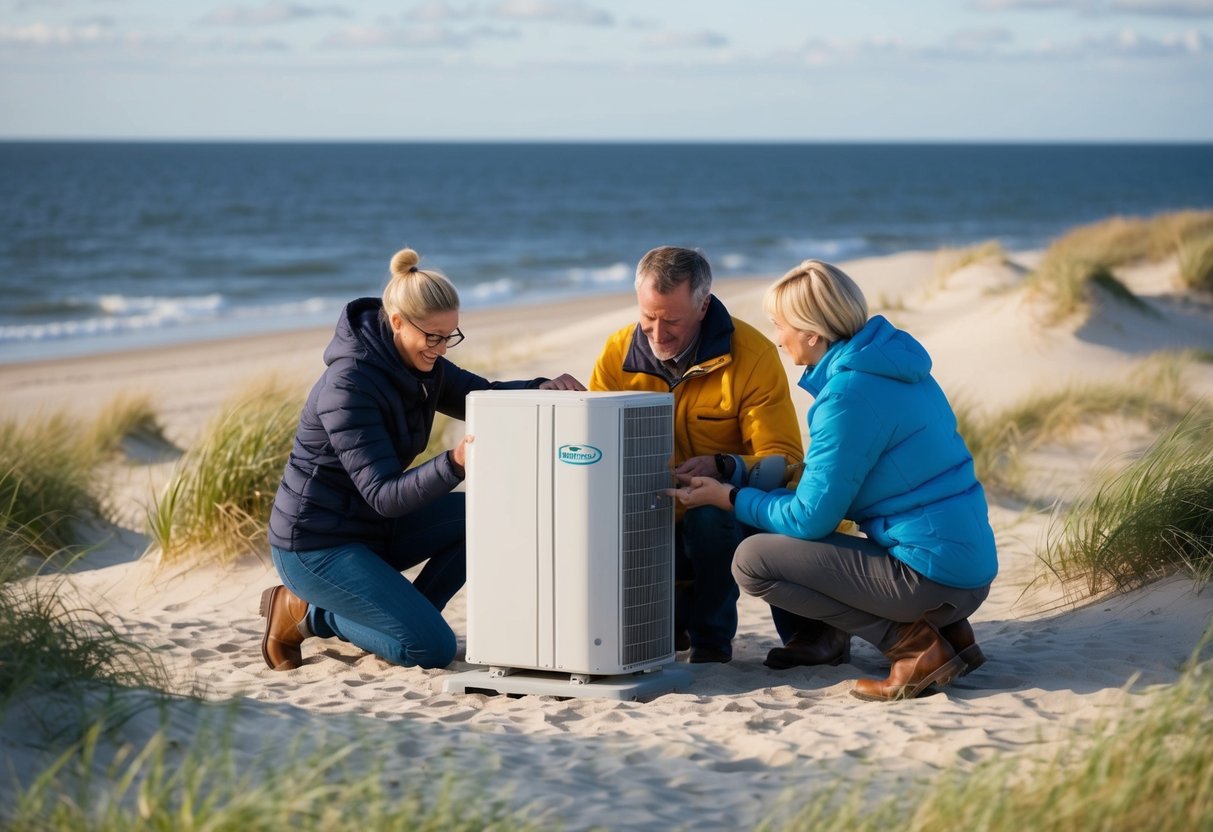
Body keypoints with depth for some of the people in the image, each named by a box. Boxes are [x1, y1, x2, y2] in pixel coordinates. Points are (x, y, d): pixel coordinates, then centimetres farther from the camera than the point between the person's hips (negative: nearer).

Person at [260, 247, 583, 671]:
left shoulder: (418, 365, 1)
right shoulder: (349, 385, -25)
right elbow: (383, 495, -29)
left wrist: (543, 388, -12)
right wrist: (453, 464, -44)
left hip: (371, 526, 9)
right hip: (316, 546, -9)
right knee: (432, 649, -16)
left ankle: (407, 616, 3)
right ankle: (307, 613, 0)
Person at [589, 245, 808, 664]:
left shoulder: (752, 355, -16)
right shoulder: (618, 354, -5)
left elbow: (783, 460, -19)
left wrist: (724, 468, -41)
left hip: (733, 516, -3)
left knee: (708, 514, -37)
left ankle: (712, 638, -9)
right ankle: (674, 620, 12)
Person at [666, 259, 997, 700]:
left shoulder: (847, 394, -17)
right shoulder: (890, 368, 12)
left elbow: (809, 519, -12)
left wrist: (727, 496, 2)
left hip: (931, 575, -9)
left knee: (753, 560, -7)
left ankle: (912, 644, -8)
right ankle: (947, 632, 12)